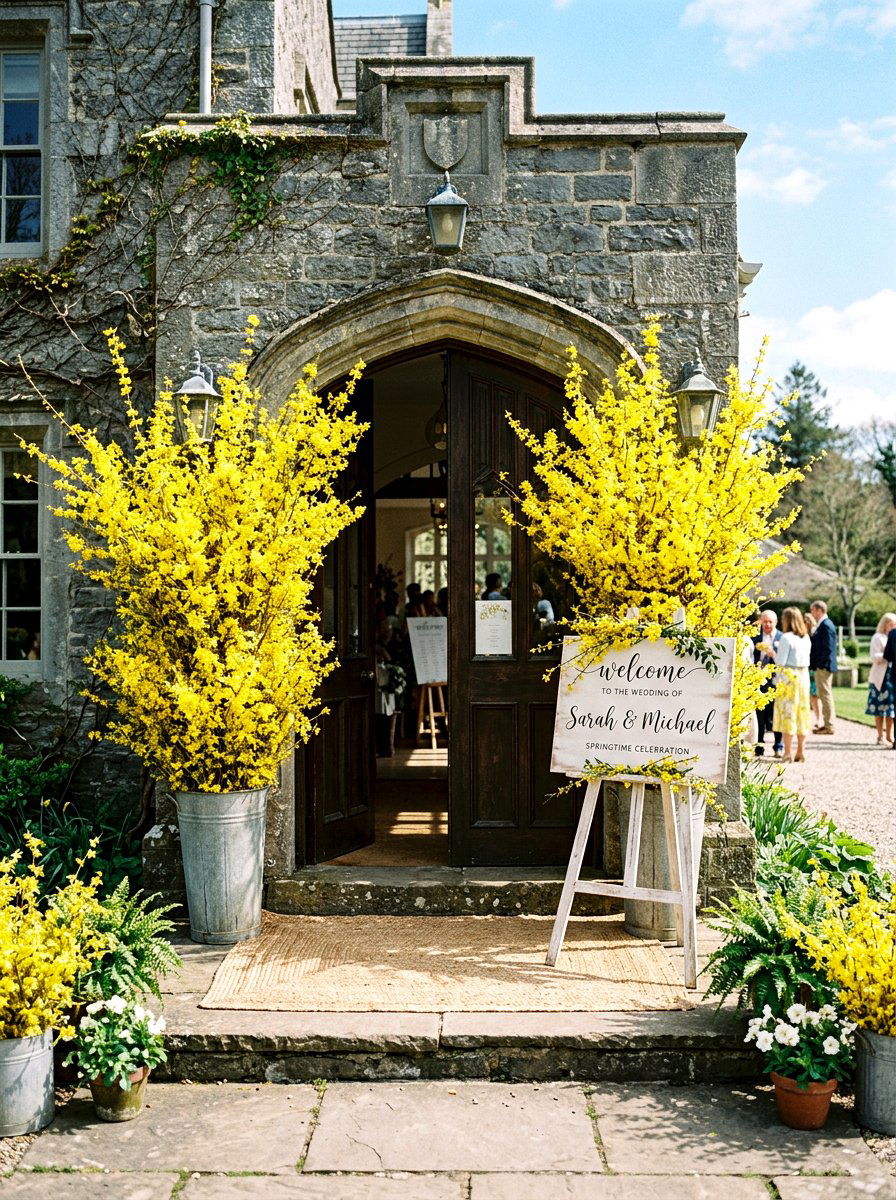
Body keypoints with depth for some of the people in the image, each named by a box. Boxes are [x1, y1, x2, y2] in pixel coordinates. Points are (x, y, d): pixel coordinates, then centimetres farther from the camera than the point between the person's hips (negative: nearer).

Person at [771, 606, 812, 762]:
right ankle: (801, 752, 14)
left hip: (788, 677, -6)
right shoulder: (806, 638, 10)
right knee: (802, 713, 10)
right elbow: (806, 660, 15)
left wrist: (771, 651, 5)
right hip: (803, 676, 7)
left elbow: (781, 661, -14)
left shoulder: (786, 638, -12)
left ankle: (788, 752, -1)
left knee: (787, 713, -2)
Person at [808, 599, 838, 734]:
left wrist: (821, 664, -16)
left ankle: (829, 726, -1)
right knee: (824, 694, 14)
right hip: (821, 667, 10)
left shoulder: (826, 625, -16)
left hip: (824, 667, -10)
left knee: (825, 694, -5)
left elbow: (828, 648, -21)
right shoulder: (823, 624, 15)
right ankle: (827, 723, 20)